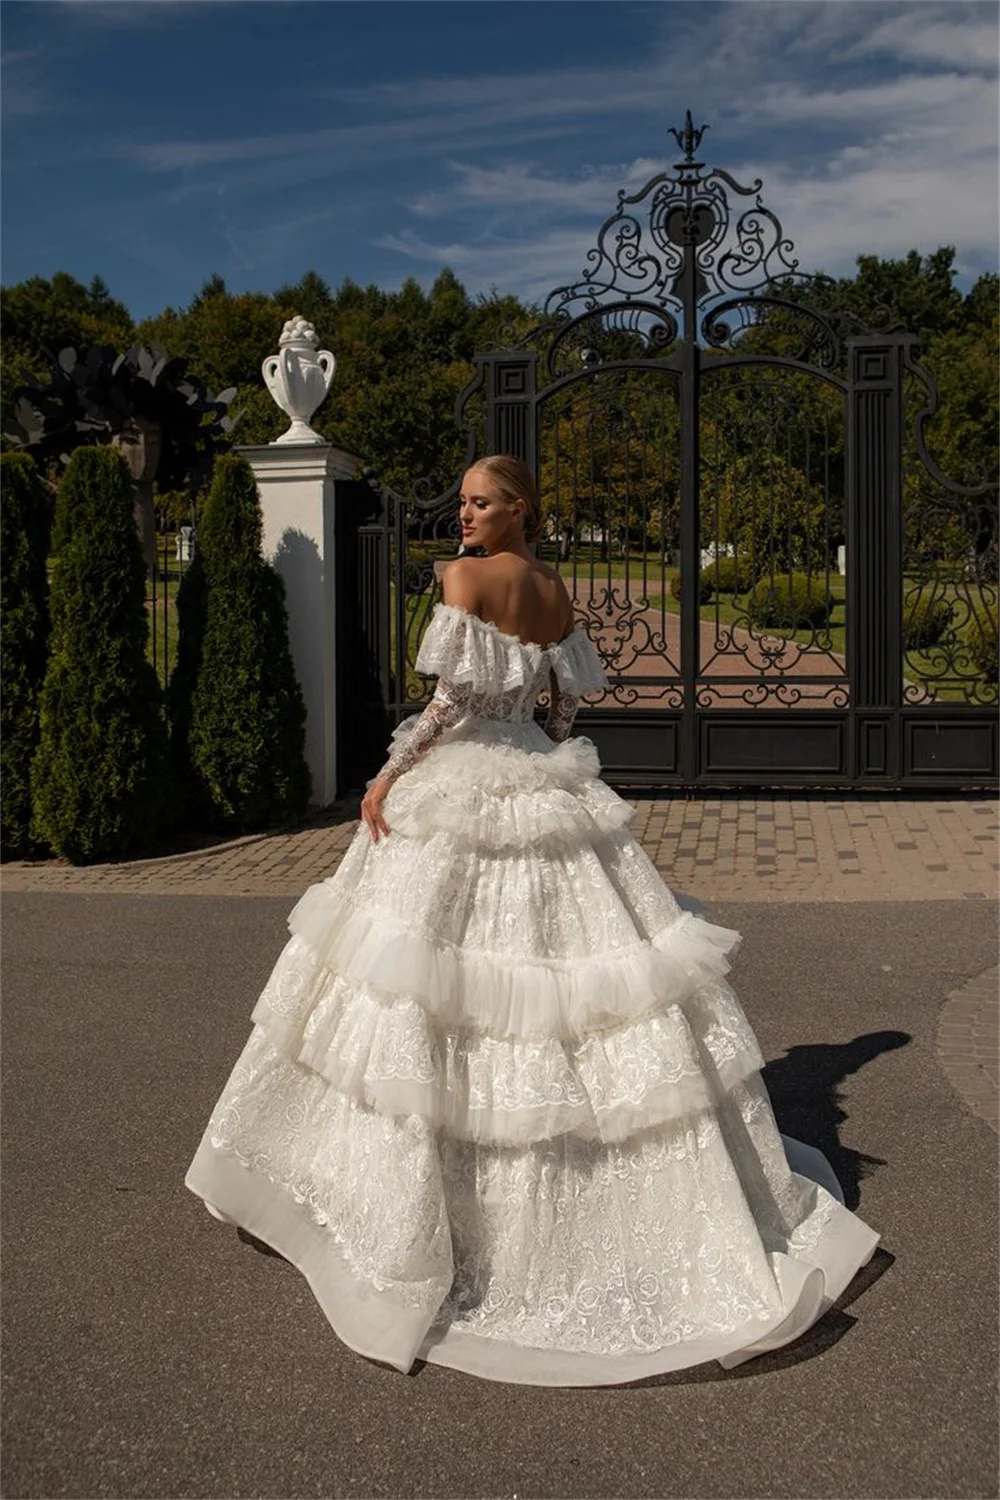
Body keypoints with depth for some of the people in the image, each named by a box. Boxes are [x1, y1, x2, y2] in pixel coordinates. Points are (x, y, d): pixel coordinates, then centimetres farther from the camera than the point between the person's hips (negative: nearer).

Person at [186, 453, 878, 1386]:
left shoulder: (465, 578, -9)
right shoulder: (556, 592, 11)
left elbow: (453, 698, -16)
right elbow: (567, 705, 14)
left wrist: (388, 777, -8)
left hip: (459, 790, -7)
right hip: (545, 787, 7)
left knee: (428, 981, -1)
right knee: (569, 946, 11)